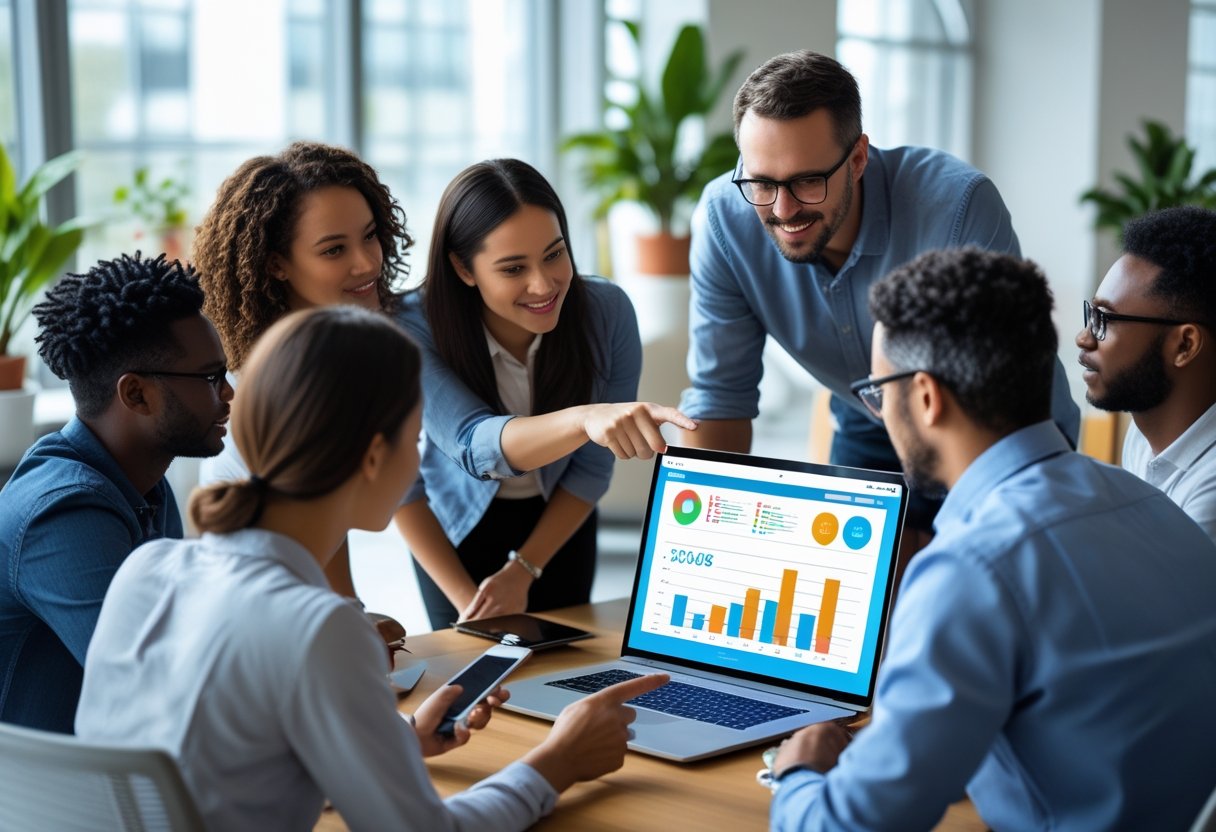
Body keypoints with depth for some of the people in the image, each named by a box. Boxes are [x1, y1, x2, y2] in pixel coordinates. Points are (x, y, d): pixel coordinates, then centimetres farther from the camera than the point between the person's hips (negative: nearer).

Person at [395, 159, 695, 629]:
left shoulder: (608, 311, -24)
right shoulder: (415, 329, -30)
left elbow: (592, 467, -15)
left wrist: (524, 569, -15)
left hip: (559, 528, 2)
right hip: (456, 531, -1)